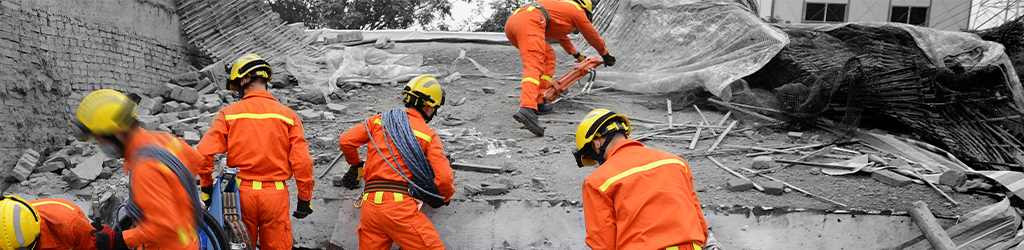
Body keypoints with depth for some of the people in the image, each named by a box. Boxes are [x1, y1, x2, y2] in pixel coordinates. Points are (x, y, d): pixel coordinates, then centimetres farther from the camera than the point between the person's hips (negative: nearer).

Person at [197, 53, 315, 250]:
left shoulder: (229, 113, -1)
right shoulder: (288, 115, -1)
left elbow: (204, 152, -8)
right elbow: (302, 161, -6)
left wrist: (206, 187, 5)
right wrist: (305, 199, 2)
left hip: (241, 193, 0)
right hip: (275, 195, 0)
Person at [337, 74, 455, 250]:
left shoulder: (379, 120, 13)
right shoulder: (429, 135, 3)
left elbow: (346, 141, 8)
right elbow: (444, 179, -4)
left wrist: (356, 165, 28)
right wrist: (445, 198, 17)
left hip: (369, 205, 5)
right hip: (400, 204, -5)